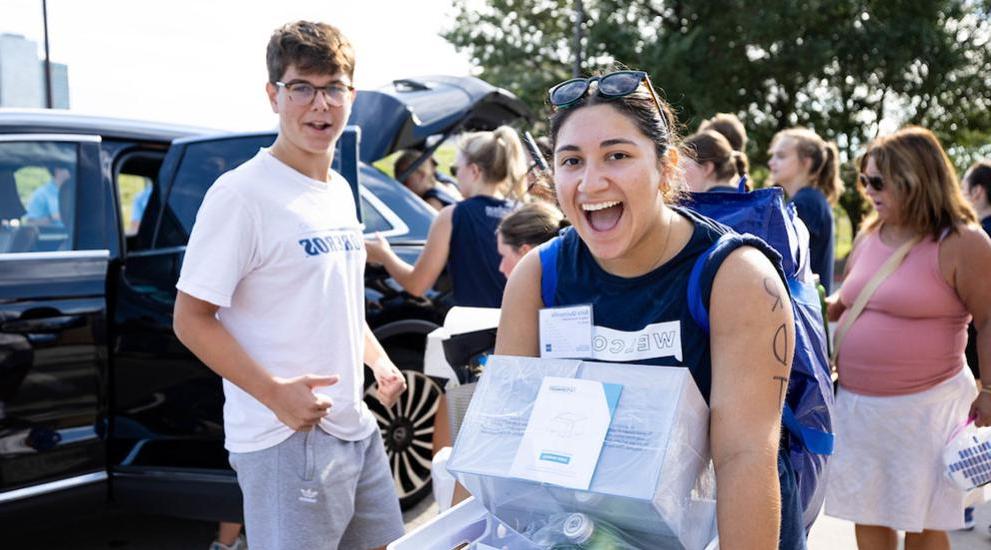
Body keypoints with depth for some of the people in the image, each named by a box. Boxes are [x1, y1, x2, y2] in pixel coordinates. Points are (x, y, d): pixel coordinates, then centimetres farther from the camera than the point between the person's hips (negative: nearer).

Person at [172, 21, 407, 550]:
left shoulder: (340, 192, 10)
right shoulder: (242, 194, -14)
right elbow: (191, 319, -16)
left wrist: (378, 360, 8)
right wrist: (274, 391, -24)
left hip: (358, 429, 8)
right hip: (286, 439, -8)